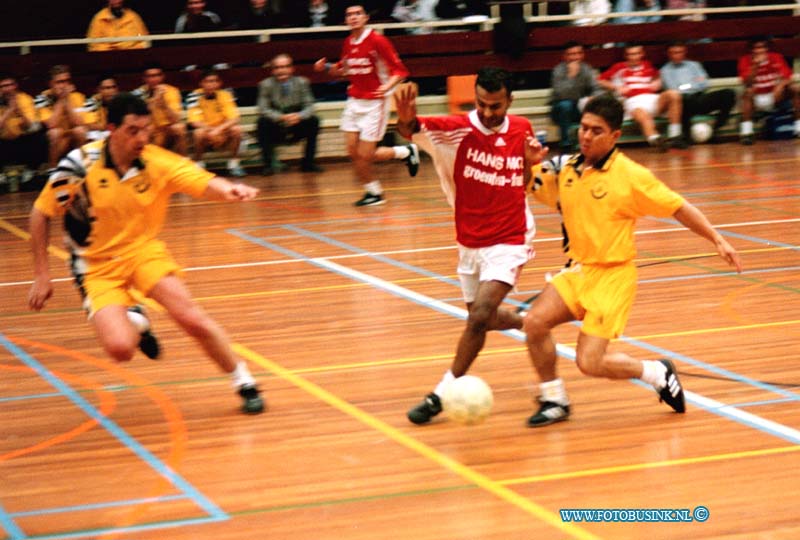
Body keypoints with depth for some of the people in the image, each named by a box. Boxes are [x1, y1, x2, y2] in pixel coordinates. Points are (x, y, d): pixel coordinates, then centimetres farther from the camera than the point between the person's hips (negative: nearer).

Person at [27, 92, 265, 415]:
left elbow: (206, 183, -28)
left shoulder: (158, 162, -14)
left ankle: (245, 384, 4)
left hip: (144, 249, 1)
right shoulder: (81, 164, -17)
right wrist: (41, 275, -6)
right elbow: (41, 214, -5)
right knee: (120, 348, -22)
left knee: (191, 318, -19)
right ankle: (135, 323, 17)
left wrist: (228, 190, -52)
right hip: (98, 265, -1)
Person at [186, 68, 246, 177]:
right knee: (199, 132, -33)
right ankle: (198, 166, -14)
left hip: (222, 133, 2)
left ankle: (233, 164, -12)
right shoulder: (194, 96, -14)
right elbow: (194, 122, -20)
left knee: (236, 129, -25)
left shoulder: (225, 95, -8)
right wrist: (211, 131, -35)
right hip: (206, 134, -2)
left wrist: (219, 129, -33)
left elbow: (233, 119, -15)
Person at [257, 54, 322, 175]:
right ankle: (268, 164, -21)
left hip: (296, 129, 2)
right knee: (263, 122, -30)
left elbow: (309, 106, -5)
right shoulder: (266, 85, -5)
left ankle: (308, 163, -12)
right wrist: (281, 117, -32)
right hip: (276, 130, -2)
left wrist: (299, 116, -29)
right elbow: (263, 110, -14)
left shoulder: (302, 82, 1)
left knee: (313, 120, -23)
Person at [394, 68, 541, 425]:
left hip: (508, 243, -2)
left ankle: (441, 394, -6)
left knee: (479, 317, -17)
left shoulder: (521, 130, -4)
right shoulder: (459, 129, -13)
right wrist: (406, 119, -56)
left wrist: (532, 161, -11)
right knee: (482, 317, 17)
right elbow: (415, 130, -32)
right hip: (470, 244, 2)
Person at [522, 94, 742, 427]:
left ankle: (658, 373, 13)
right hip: (578, 270, 6)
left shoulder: (630, 175, -12)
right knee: (535, 321, -16)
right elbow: (530, 184, 17)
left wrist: (717, 240, -7)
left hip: (613, 276, -5)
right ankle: (554, 401, 5)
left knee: (589, 363, -14)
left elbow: (678, 208, -6)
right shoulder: (568, 171, 3)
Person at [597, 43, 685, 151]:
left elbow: (657, 77, 43)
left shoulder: (647, 66, 26)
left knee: (673, 94, -26)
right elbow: (600, 80, 16)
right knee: (642, 115, -39)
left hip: (652, 98, 4)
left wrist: (657, 83, 19)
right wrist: (617, 87, 4)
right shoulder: (620, 67, 17)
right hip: (634, 101, -4)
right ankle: (655, 139, -69)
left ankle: (674, 136, -28)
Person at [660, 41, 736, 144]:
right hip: (685, 99, -4)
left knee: (729, 93, -21)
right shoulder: (665, 70, 15)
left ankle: (716, 129, -17)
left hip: (700, 98, 4)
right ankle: (687, 135, -32)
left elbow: (705, 84, 12)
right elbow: (673, 90, 0)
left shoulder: (694, 65, 26)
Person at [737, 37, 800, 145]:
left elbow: (786, 78, -11)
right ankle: (746, 132, -37)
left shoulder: (776, 58, -3)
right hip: (757, 100, -2)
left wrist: (780, 86, -32)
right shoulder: (746, 61, -9)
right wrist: (756, 65, -32)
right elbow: (747, 83, -22)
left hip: (775, 97, 2)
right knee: (748, 92, -34)